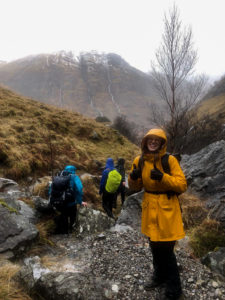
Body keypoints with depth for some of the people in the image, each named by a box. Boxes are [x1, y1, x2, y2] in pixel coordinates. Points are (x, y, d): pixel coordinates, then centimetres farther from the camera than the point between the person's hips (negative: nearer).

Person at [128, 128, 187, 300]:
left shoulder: (170, 160, -12)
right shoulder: (139, 161, 0)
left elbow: (182, 185, -14)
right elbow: (136, 187, 8)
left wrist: (163, 177, -28)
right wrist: (133, 177, -14)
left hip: (167, 208, -5)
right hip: (150, 208, 5)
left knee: (166, 248, -1)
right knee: (155, 245, 20)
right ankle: (159, 276, 45)